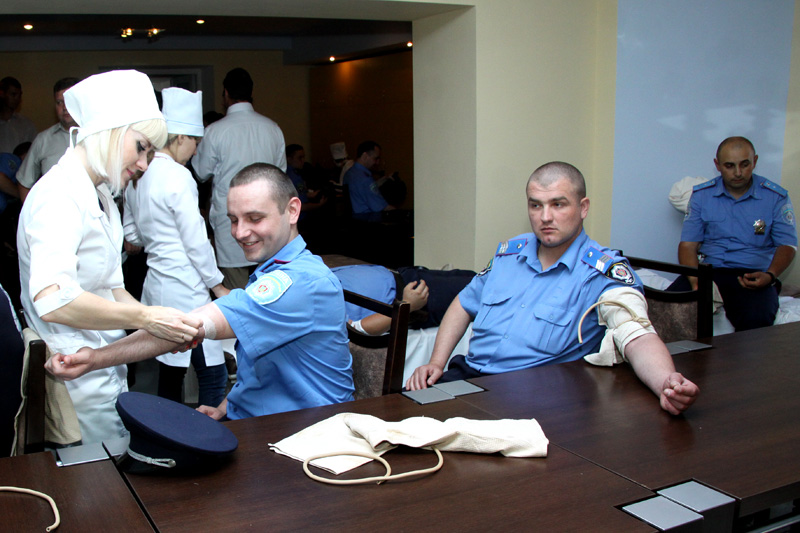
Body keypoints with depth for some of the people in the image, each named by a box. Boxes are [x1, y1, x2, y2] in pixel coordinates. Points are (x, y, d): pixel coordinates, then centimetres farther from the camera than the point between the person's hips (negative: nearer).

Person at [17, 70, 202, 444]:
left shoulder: (101, 198, 12)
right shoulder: (60, 195, -18)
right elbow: (52, 300, -32)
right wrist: (145, 318, -34)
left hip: (106, 369, 9)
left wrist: (163, 327, -3)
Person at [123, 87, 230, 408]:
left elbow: (132, 234, 19)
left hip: (156, 284, 9)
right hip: (185, 289, -9)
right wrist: (217, 284, -3)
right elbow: (196, 241, -13)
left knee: (170, 370, 16)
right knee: (213, 374, -5)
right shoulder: (177, 176, -14)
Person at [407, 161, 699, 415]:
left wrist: (667, 383, -42)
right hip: (467, 374, 6)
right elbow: (464, 304, 24)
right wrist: (436, 362, 10)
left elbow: (637, 337, -20)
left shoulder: (603, 272, -6)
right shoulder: (509, 252, 12)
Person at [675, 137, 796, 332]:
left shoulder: (776, 197, 6)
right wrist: (696, 282, -16)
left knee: (757, 319, -35)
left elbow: (787, 245, 7)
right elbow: (688, 244, 4)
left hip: (754, 275, -1)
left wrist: (770, 276, -16)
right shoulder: (701, 195, 9)